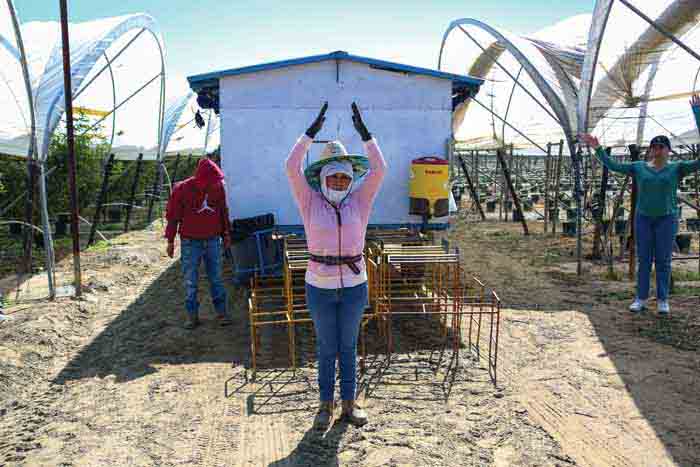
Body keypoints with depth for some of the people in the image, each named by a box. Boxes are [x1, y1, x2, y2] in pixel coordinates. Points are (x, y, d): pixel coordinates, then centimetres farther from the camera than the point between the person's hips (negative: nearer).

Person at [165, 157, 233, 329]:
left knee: (216, 278, 8)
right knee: (190, 281, 5)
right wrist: (170, 241, -1)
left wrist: (226, 233, 16)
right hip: (190, 242, -2)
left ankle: (221, 312, 19)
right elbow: (173, 216, -3)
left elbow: (223, 212, 11)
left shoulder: (218, 186, -1)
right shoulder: (182, 189, -10)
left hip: (213, 241, 2)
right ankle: (192, 315, 17)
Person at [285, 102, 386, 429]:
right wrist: (312, 131, -16)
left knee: (349, 347, 15)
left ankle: (349, 404, 29)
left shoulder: (359, 202, 0)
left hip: (354, 286, 1)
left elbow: (379, 169, -8)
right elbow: (292, 167, -14)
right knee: (326, 348, 13)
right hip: (320, 287, -1)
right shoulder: (311, 203, -4)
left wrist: (363, 132, -12)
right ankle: (326, 404, 29)